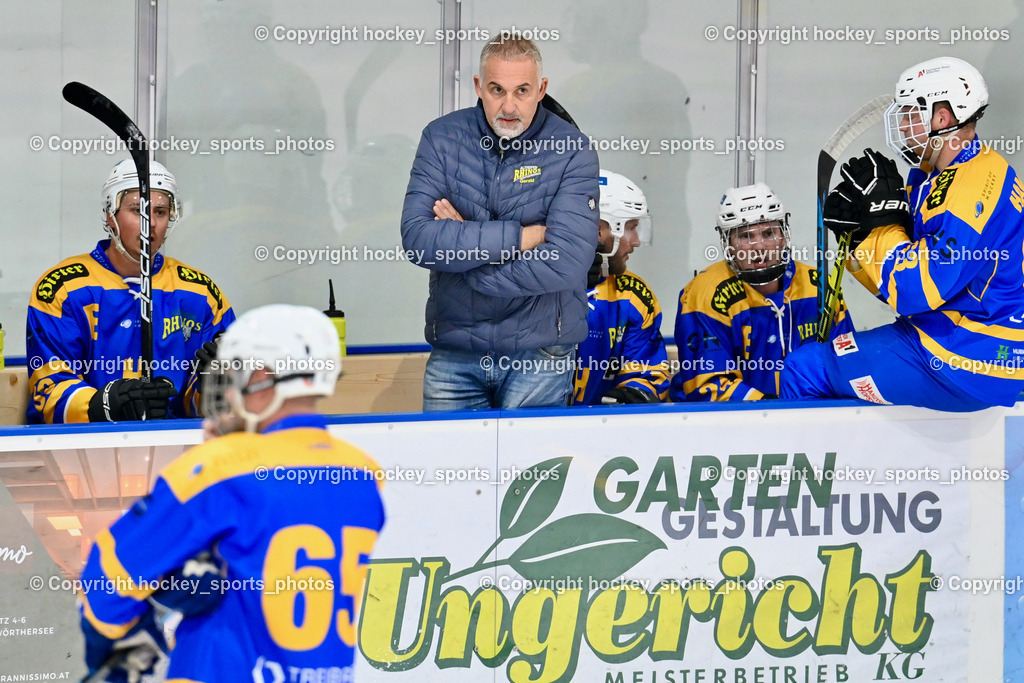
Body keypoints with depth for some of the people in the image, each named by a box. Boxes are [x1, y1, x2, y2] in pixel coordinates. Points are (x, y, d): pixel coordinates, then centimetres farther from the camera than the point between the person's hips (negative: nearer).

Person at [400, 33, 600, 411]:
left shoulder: (571, 151, -8)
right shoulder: (442, 138, -1)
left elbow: (567, 264, -20)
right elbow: (417, 238, -14)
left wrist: (460, 242, -13)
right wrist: (521, 236, -18)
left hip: (539, 357, -2)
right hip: (454, 352, 2)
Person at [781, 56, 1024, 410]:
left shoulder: (973, 188, -20)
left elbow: (913, 291, -24)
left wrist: (883, 214, -15)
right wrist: (856, 231, 0)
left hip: (961, 368, -11)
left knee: (804, 371, -7)